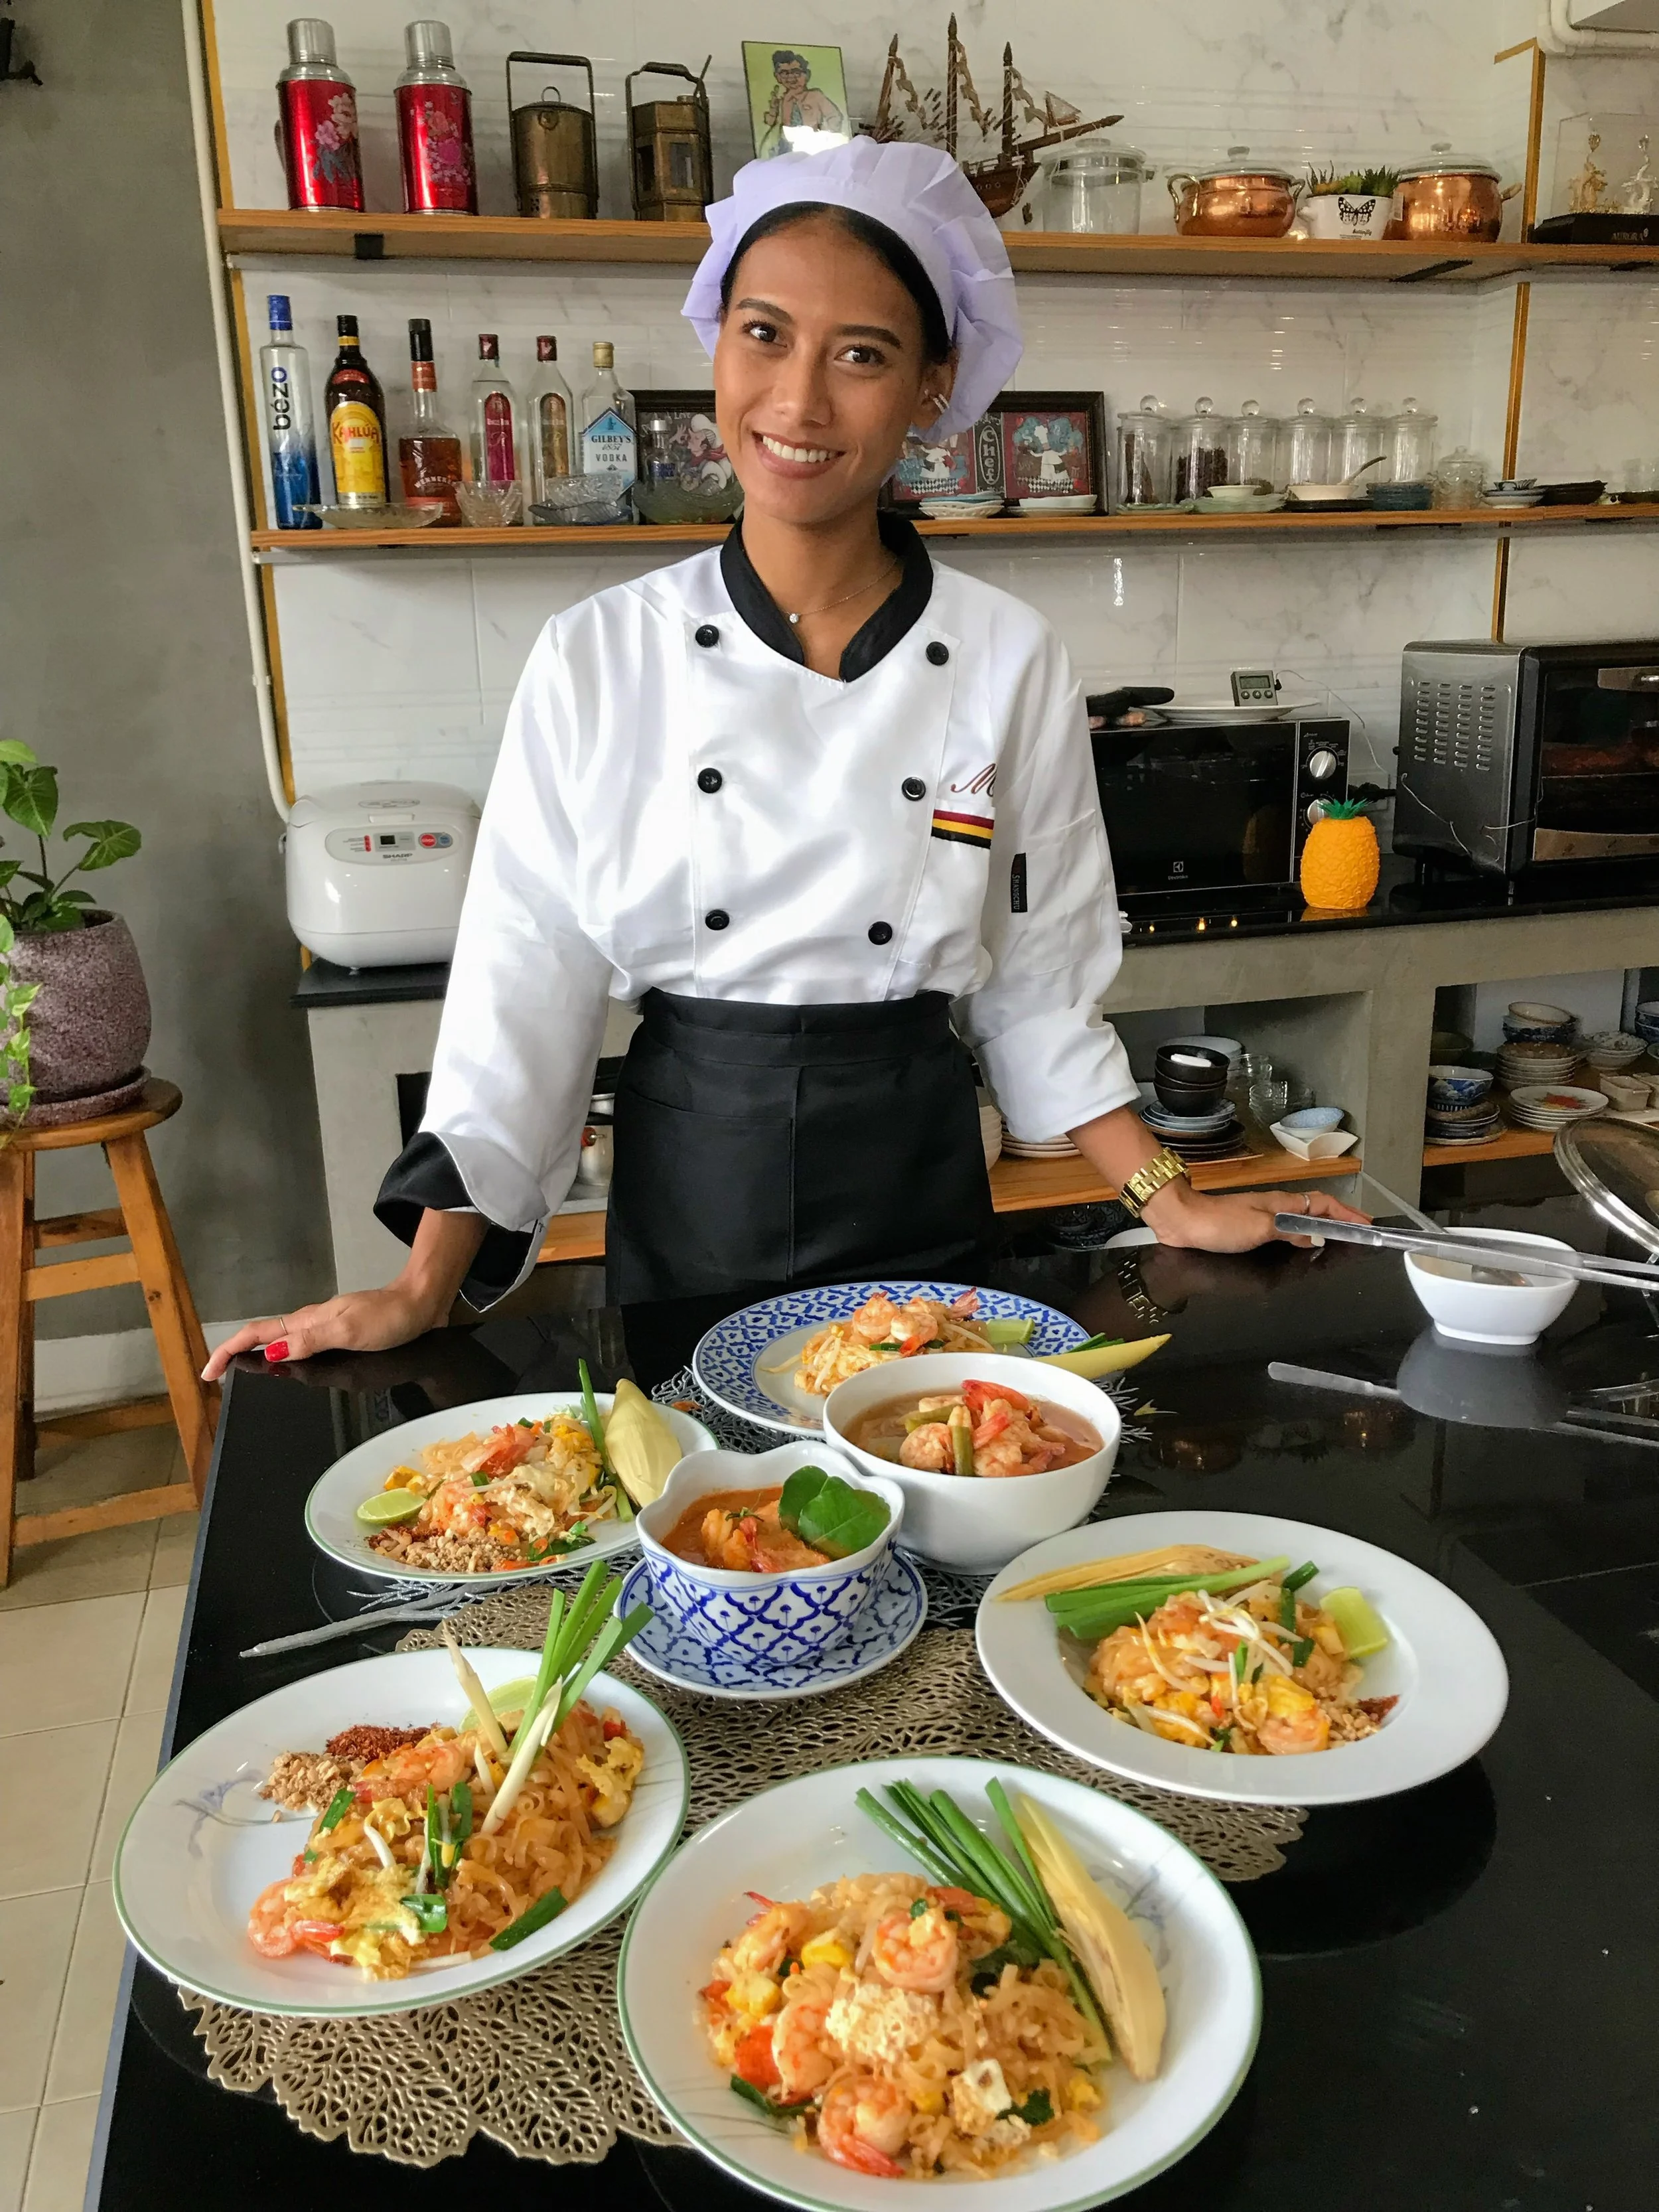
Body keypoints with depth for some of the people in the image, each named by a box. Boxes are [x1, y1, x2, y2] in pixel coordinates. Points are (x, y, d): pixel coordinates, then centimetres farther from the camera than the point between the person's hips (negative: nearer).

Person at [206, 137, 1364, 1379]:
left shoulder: (1010, 662, -7)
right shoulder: (599, 658, -8)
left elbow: (1039, 986, 1)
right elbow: (525, 987, -7)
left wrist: (1171, 1205, -3)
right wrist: (422, 1294, -9)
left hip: (919, 1205, 0)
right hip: (683, 1215, 0)